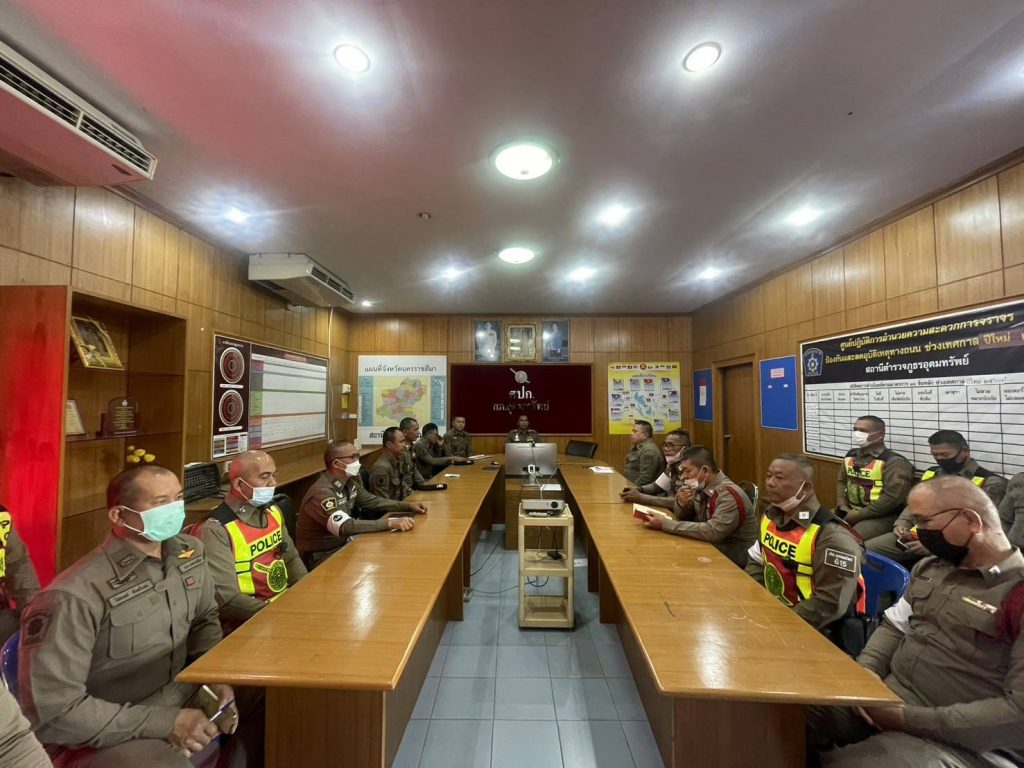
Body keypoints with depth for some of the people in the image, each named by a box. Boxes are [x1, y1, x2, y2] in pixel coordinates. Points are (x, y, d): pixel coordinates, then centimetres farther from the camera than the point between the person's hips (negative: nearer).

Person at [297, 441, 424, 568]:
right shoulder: (321, 492, -27)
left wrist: (408, 506, -1)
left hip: (343, 544, 8)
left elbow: (373, 501, 11)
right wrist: (390, 523, -42)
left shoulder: (349, 483, 1)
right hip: (321, 556, -8)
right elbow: (345, 526, -38)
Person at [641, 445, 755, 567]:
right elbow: (684, 519, 9)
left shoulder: (729, 495, -24)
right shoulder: (701, 488, -1)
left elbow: (712, 532, -35)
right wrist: (681, 504, -16)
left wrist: (664, 524, -31)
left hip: (734, 560, -6)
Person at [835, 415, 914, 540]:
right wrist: (842, 507, -1)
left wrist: (859, 515, -16)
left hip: (881, 516, -7)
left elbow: (893, 497, -19)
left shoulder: (894, 462, -12)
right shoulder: (851, 455, 10)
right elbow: (841, 481, 15)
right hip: (849, 511, 7)